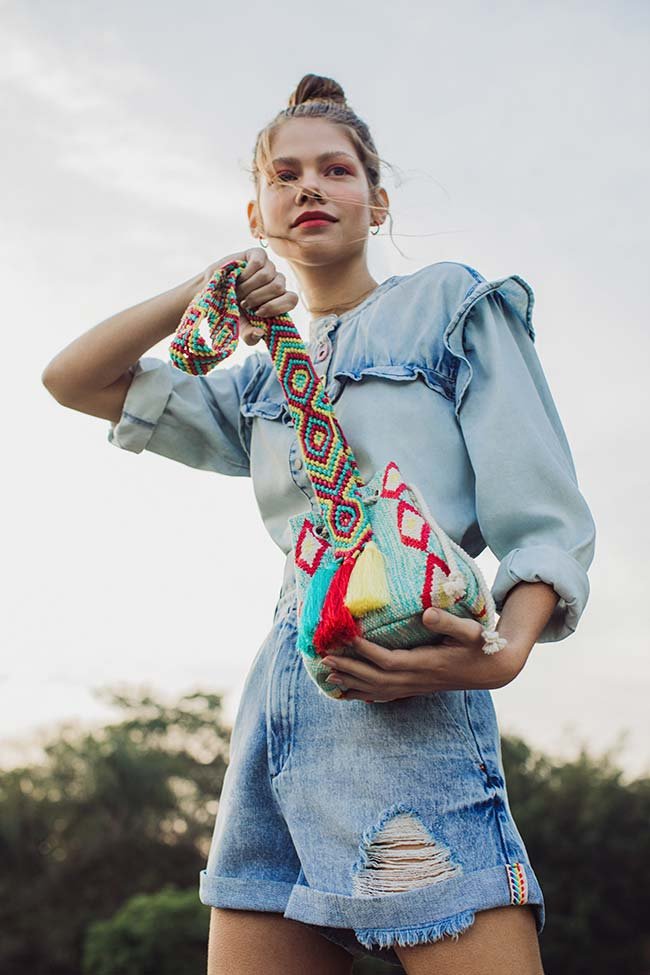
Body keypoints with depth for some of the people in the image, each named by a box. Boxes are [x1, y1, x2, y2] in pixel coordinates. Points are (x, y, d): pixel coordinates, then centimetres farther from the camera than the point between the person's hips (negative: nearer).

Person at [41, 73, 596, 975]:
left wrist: (504, 653, -19)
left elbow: (544, 517, 1)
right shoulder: (261, 380, 24)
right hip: (280, 691, 6)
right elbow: (73, 378, 25)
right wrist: (203, 293, 13)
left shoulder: (451, 303, 9)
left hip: (402, 695, -5)